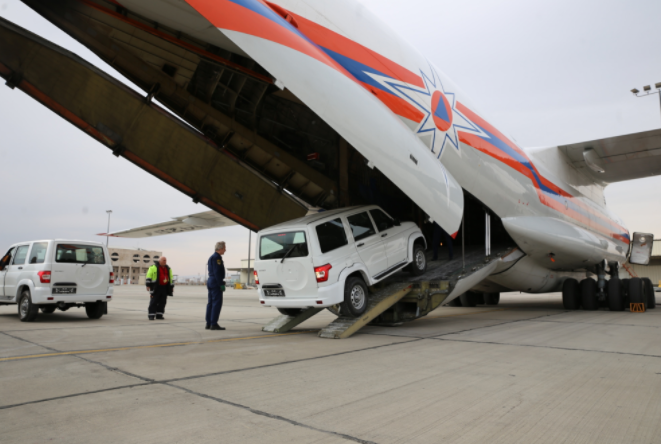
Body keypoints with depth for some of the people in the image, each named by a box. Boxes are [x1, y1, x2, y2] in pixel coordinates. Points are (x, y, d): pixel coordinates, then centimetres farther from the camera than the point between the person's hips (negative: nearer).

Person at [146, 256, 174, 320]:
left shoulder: (168, 269, 14)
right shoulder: (153, 267, -1)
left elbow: (171, 278, 18)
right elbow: (149, 276, -6)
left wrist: (172, 286, 13)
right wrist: (148, 285, -12)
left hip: (164, 288, 5)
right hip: (155, 287, -5)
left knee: (162, 302, 4)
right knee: (154, 302, -6)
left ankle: (159, 315, 10)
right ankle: (151, 315, -4)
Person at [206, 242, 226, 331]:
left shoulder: (212, 257, 19)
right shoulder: (217, 257, -12)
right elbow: (217, 272, -19)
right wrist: (221, 284, -19)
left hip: (210, 282, 10)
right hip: (216, 283, -10)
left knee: (211, 303, 10)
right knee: (217, 303, -8)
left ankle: (208, 324, 12)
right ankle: (214, 324, -9)